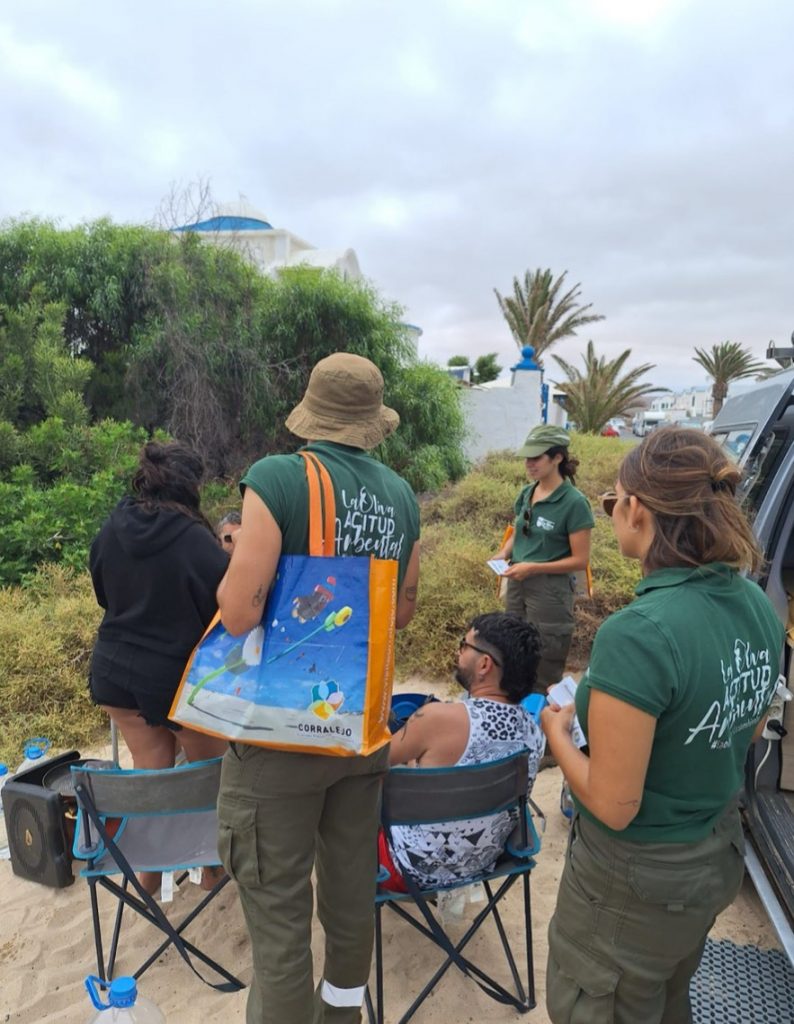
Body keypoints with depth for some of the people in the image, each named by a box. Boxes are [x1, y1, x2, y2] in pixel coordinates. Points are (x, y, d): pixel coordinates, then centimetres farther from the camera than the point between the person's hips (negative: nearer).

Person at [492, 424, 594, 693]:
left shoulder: (574, 502, -16)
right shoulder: (526, 494, 3)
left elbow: (580, 560, -14)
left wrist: (534, 568, -20)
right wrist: (503, 554, -3)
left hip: (550, 589, -7)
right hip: (517, 583, 7)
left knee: (543, 672, 6)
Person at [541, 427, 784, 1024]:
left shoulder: (637, 634, -33)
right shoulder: (759, 607, -8)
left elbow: (614, 806, -25)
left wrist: (558, 732, -8)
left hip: (637, 881, -7)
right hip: (720, 859, 7)